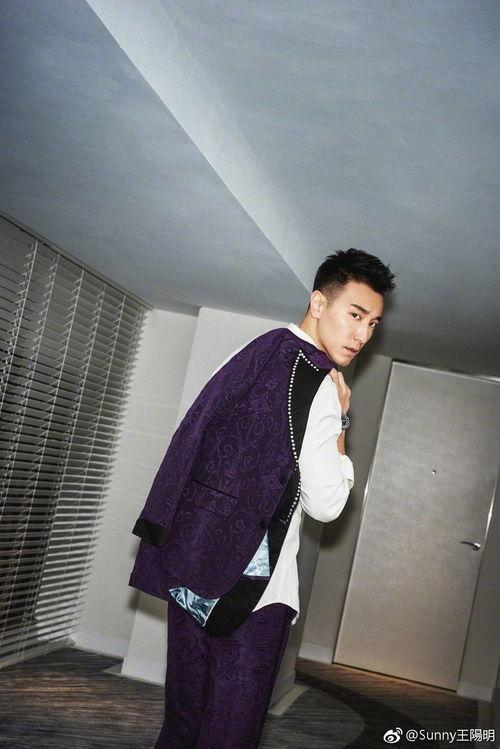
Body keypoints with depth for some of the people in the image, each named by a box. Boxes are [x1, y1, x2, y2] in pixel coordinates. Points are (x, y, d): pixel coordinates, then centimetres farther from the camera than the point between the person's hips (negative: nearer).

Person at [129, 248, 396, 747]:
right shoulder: (318, 385, -15)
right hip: (251, 584, -8)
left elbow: (190, 439, 16)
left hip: (188, 568, 8)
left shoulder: (251, 353, 10)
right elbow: (325, 505, -13)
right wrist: (340, 421, -5)